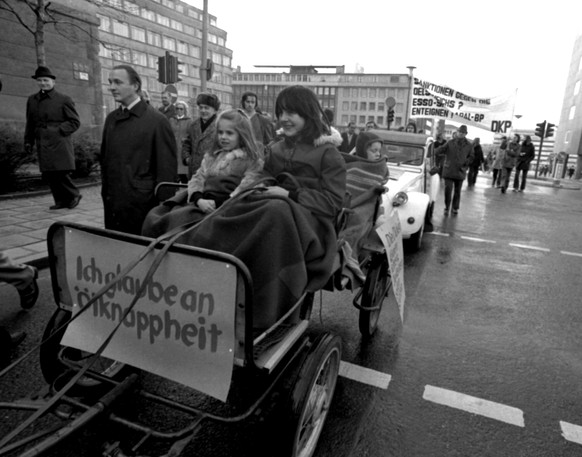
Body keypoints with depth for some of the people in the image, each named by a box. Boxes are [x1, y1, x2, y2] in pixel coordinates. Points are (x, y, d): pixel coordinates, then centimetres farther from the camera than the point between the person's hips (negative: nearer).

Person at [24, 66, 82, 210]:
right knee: (48, 175, 2)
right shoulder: (31, 100, 17)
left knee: (61, 173, -11)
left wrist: (58, 130, -11)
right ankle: (62, 201, 11)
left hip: (59, 144, -5)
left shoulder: (64, 99, 2)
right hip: (42, 145, 5)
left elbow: (75, 122, 0)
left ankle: (74, 195, 10)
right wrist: (28, 141, 16)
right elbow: (30, 123, 22)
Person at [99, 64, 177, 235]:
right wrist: (106, 191, 11)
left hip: (142, 204, -6)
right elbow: (104, 157, 18)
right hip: (113, 204, 6)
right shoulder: (111, 118, 10)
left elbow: (167, 168, -10)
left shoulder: (157, 120, -8)